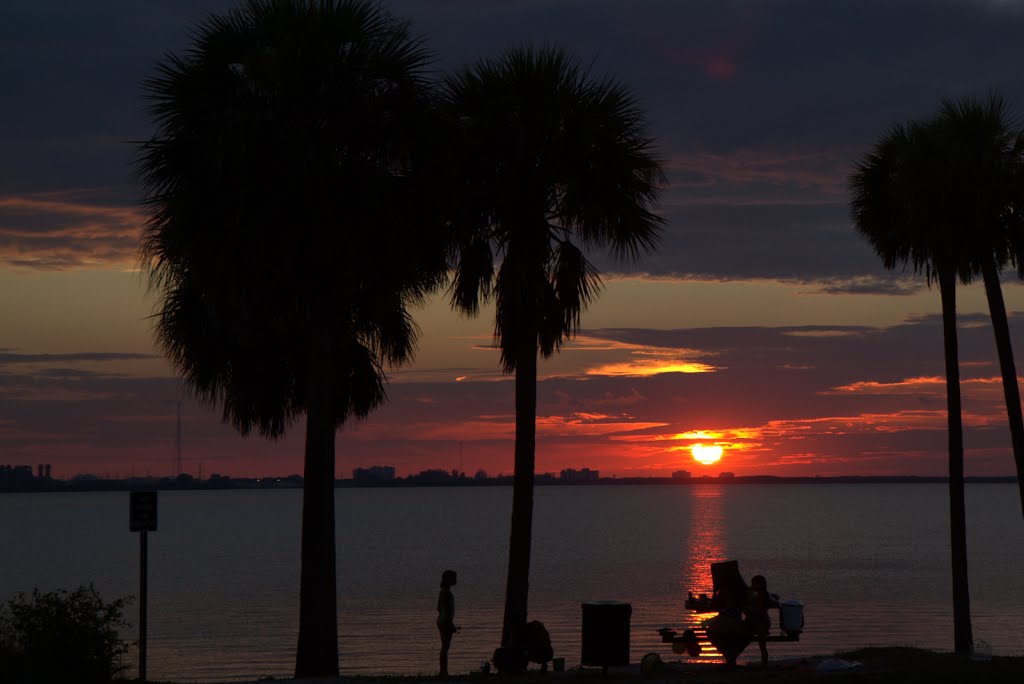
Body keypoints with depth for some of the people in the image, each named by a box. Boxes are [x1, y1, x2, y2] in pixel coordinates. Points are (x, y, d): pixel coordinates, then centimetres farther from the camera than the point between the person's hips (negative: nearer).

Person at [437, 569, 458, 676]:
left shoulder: (443, 591, 13)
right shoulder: (447, 592, -17)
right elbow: (446, 608, -23)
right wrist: (451, 624, -21)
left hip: (442, 621, 10)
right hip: (446, 622, -10)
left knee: (445, 646, 12)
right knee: (445, 647, -7)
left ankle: (443, 671, 15)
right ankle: (444, 672, -7)